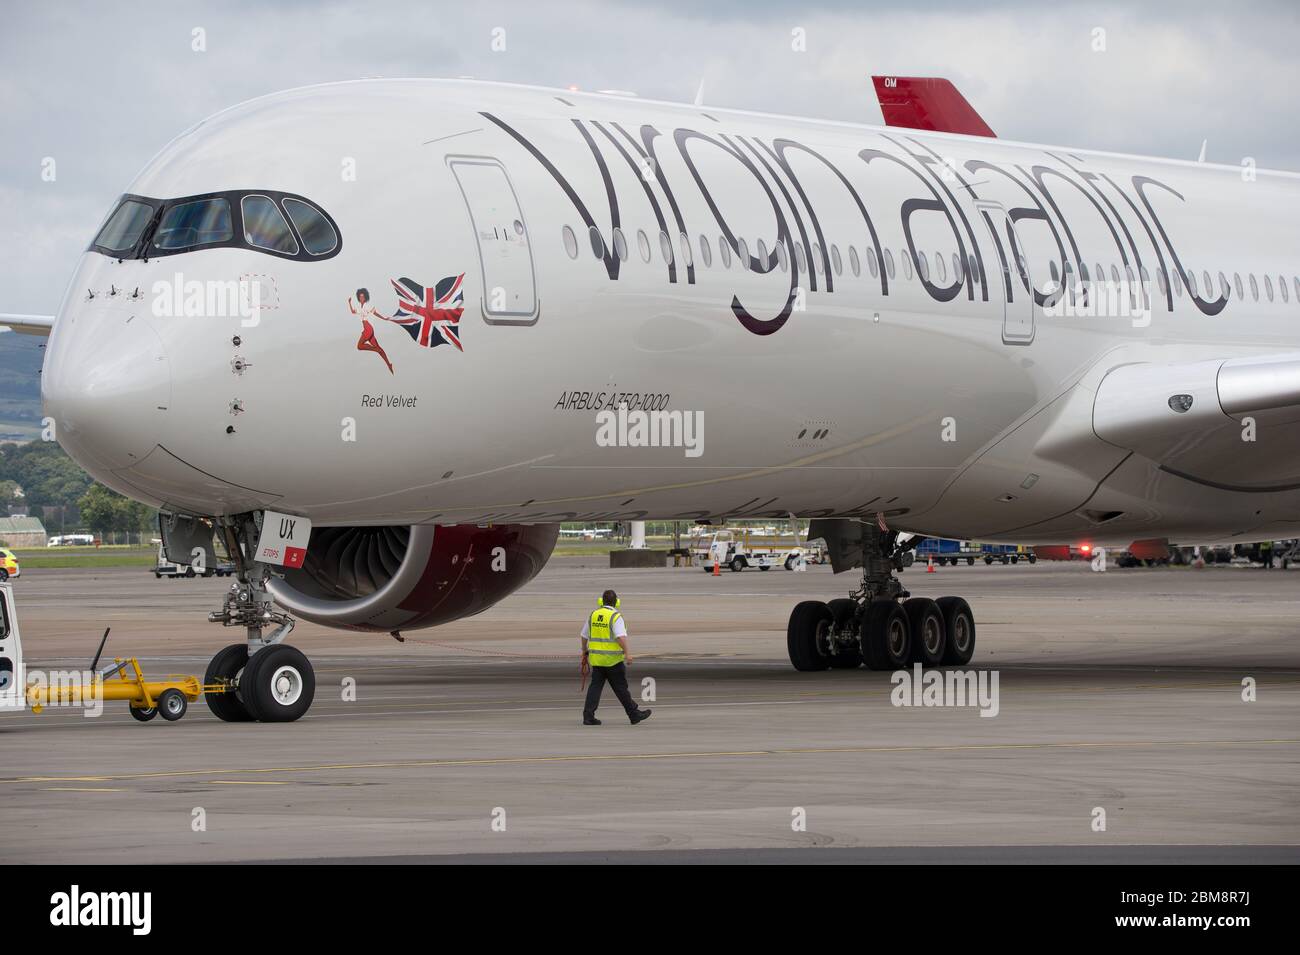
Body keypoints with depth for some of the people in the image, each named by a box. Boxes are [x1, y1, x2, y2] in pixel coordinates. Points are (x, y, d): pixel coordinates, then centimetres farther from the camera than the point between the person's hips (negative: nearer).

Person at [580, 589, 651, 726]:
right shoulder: (615, 616, -12)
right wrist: (627, 654, -23)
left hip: (596, 658, 5)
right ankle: (634, 714, 13)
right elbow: (621, 637, -23)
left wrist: (584, 651, 29)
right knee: (621, 687, 3)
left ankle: (588, 716, -4)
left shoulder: (593, 615, 7)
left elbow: (584, 635, 15)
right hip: (613, 659, -5)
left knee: (595, 686, 5)